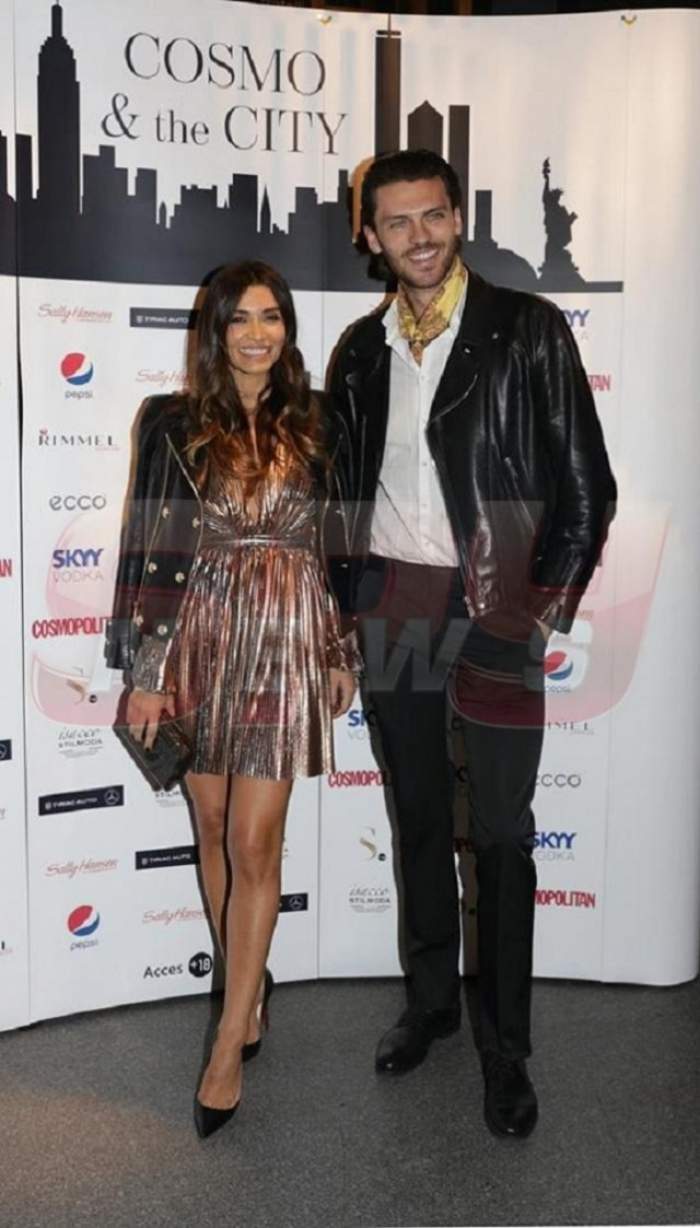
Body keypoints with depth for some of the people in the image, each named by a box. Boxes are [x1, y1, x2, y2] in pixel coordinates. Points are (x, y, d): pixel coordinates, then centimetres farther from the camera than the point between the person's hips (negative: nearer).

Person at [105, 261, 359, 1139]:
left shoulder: (310, 427, 5)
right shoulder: (175, 426, 0)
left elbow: (336, 544, 10)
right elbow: (152, 549, -3)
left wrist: (341, 653, 10)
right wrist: (145, 673, -6)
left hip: (285, 644, 0)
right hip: (201, 640, 1)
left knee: (253, 843, -3)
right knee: (213, 830, 11)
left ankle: (228, 1046, 7)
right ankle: (248, 987, 33)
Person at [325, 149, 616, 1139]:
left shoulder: (529, 331, -3)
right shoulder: (360, 351, 10)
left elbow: (586, 489, -5)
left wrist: (542, 615, -9)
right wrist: (347, 599, 8)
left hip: (494, 610, -4)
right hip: (390, 609, 4)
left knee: (501, 835, 1)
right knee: (420, 819, 15)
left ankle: (505, 1044, 18)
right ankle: (430, 999, 32)